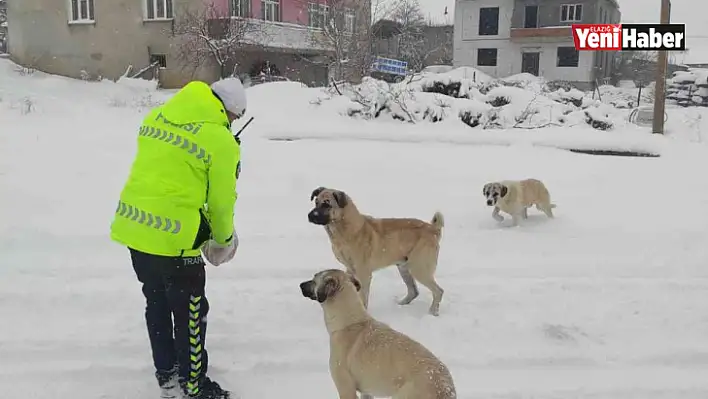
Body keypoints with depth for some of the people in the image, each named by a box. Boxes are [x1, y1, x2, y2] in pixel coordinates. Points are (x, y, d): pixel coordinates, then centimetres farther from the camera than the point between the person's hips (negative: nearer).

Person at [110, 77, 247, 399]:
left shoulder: (158, 115, 8)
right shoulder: (221, 141, -11)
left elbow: (156, 170, 14)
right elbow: (221, 200, -5)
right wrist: (223, 238, 14)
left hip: (133, 226, 7)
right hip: (173, 236, -7)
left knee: (156, 303, 23)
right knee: (190, 312, 11)